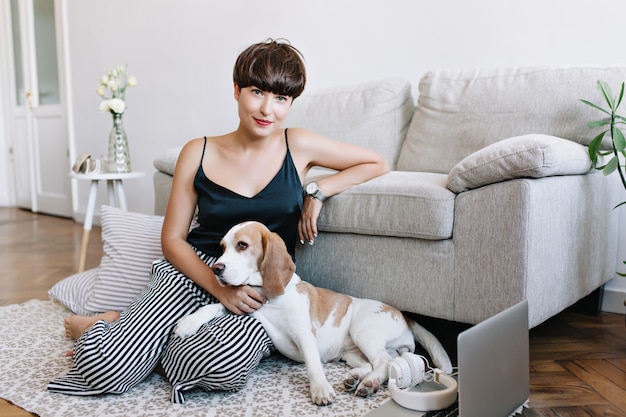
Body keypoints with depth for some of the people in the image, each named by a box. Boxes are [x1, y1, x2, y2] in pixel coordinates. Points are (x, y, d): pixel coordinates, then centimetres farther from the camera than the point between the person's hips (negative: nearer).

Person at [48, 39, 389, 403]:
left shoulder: (299, 147, 0)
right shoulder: (198, 154, 0)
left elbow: (378, 164, 10)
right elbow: (173, 239, 1)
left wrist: (319, 192, -5)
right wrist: (219, 286, -15)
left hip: (262, 289, 1)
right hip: (196, 273, 0)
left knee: (226, 365, -36)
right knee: (105, 372, -21)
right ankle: (101, 325, 16)